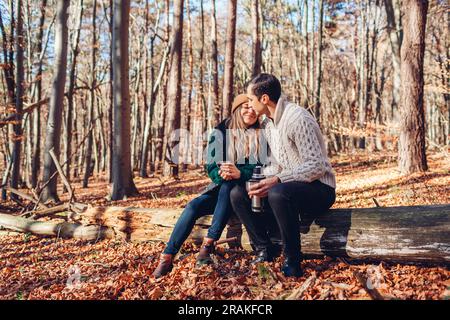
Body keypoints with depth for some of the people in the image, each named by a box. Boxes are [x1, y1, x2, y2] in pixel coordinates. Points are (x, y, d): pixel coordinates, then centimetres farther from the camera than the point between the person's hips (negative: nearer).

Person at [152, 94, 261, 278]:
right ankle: (167, 258, -24)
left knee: (228, 185, -36)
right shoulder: (220, 132, 5)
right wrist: (221, 173, -23)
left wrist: (240, 173, -25)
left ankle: (208, 243, -32)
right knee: (193, 206, -25)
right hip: (220, 188, 2)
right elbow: (211, 167, 1)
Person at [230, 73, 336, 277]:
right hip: (288, 185, 8)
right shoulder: (266, 123, 8)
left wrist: (278, 180, -30)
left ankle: (292, 261, -21)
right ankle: (264, 250, -2)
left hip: (319, 188, -8)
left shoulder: (297, 118, -19)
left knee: (278, 193, -38)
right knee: (238, 194, -5)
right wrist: (262, 180, -7)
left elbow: (317, 166, -24)